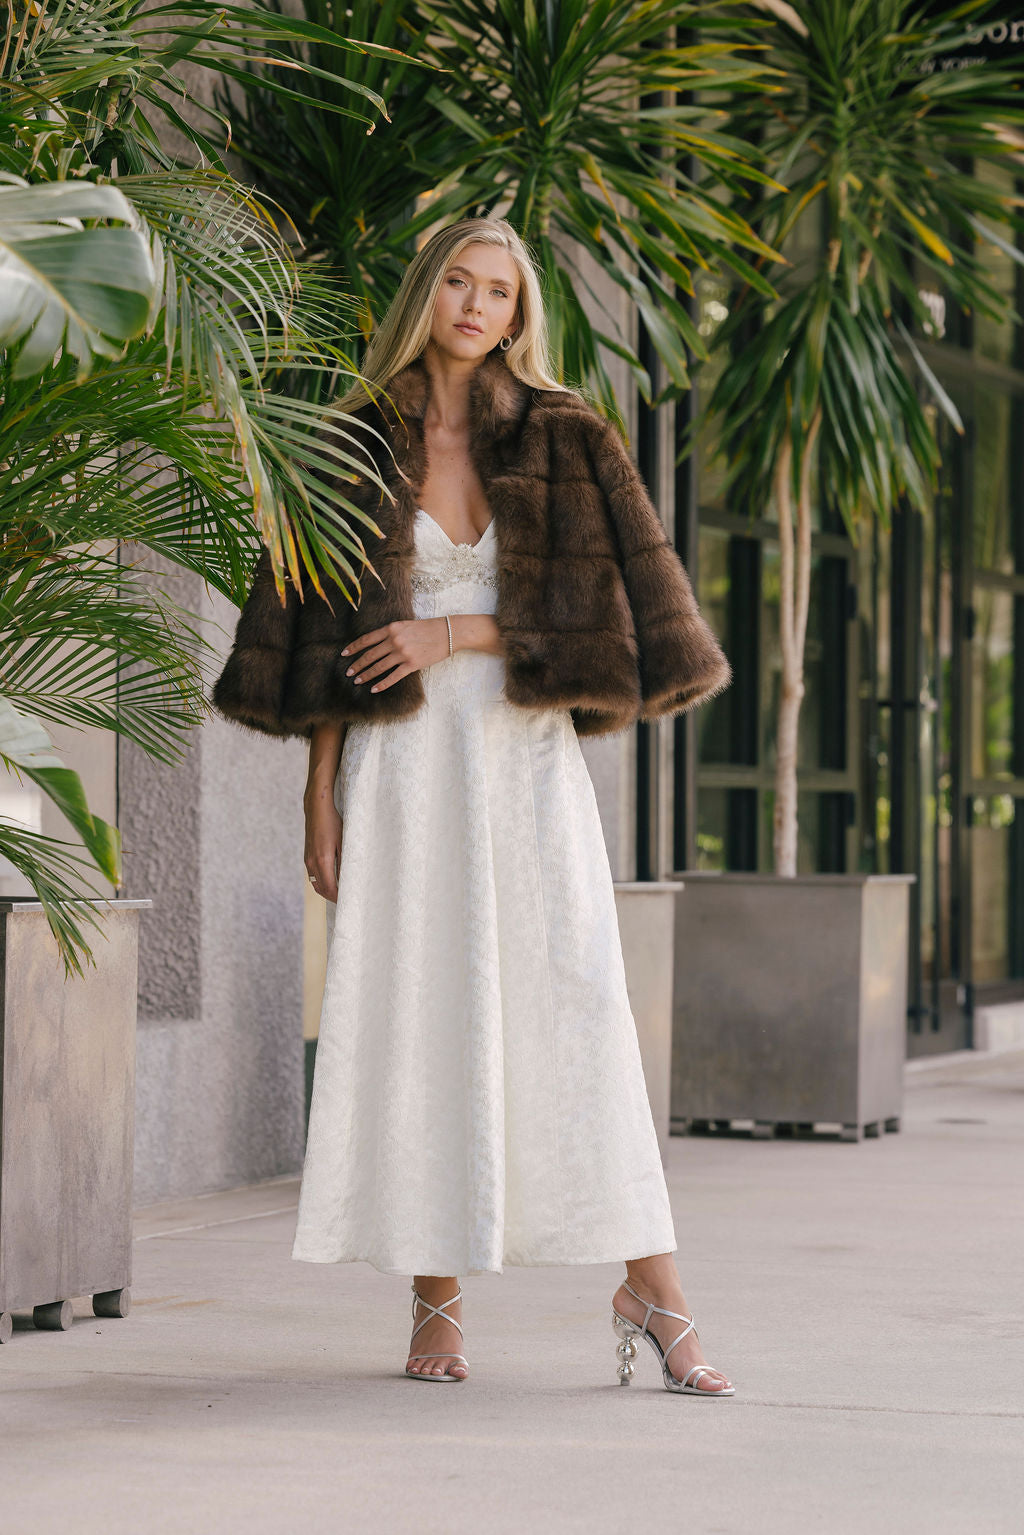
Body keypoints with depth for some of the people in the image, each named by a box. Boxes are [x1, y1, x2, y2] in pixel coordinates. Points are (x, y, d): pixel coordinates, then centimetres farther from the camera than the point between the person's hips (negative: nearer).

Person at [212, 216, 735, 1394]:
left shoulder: (564, 440, 5)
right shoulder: (358, 446, 7)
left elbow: (614, 600, -2)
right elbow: (325, 635, 7)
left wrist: (457, 635, -10)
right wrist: (320, 789, 0)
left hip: (525, 759, 0)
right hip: (402, 767, 0)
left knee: (577, 1009, -7)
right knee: (414, 1019, -2)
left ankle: (651, 1293, -5)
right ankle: (435, 1308, 5)